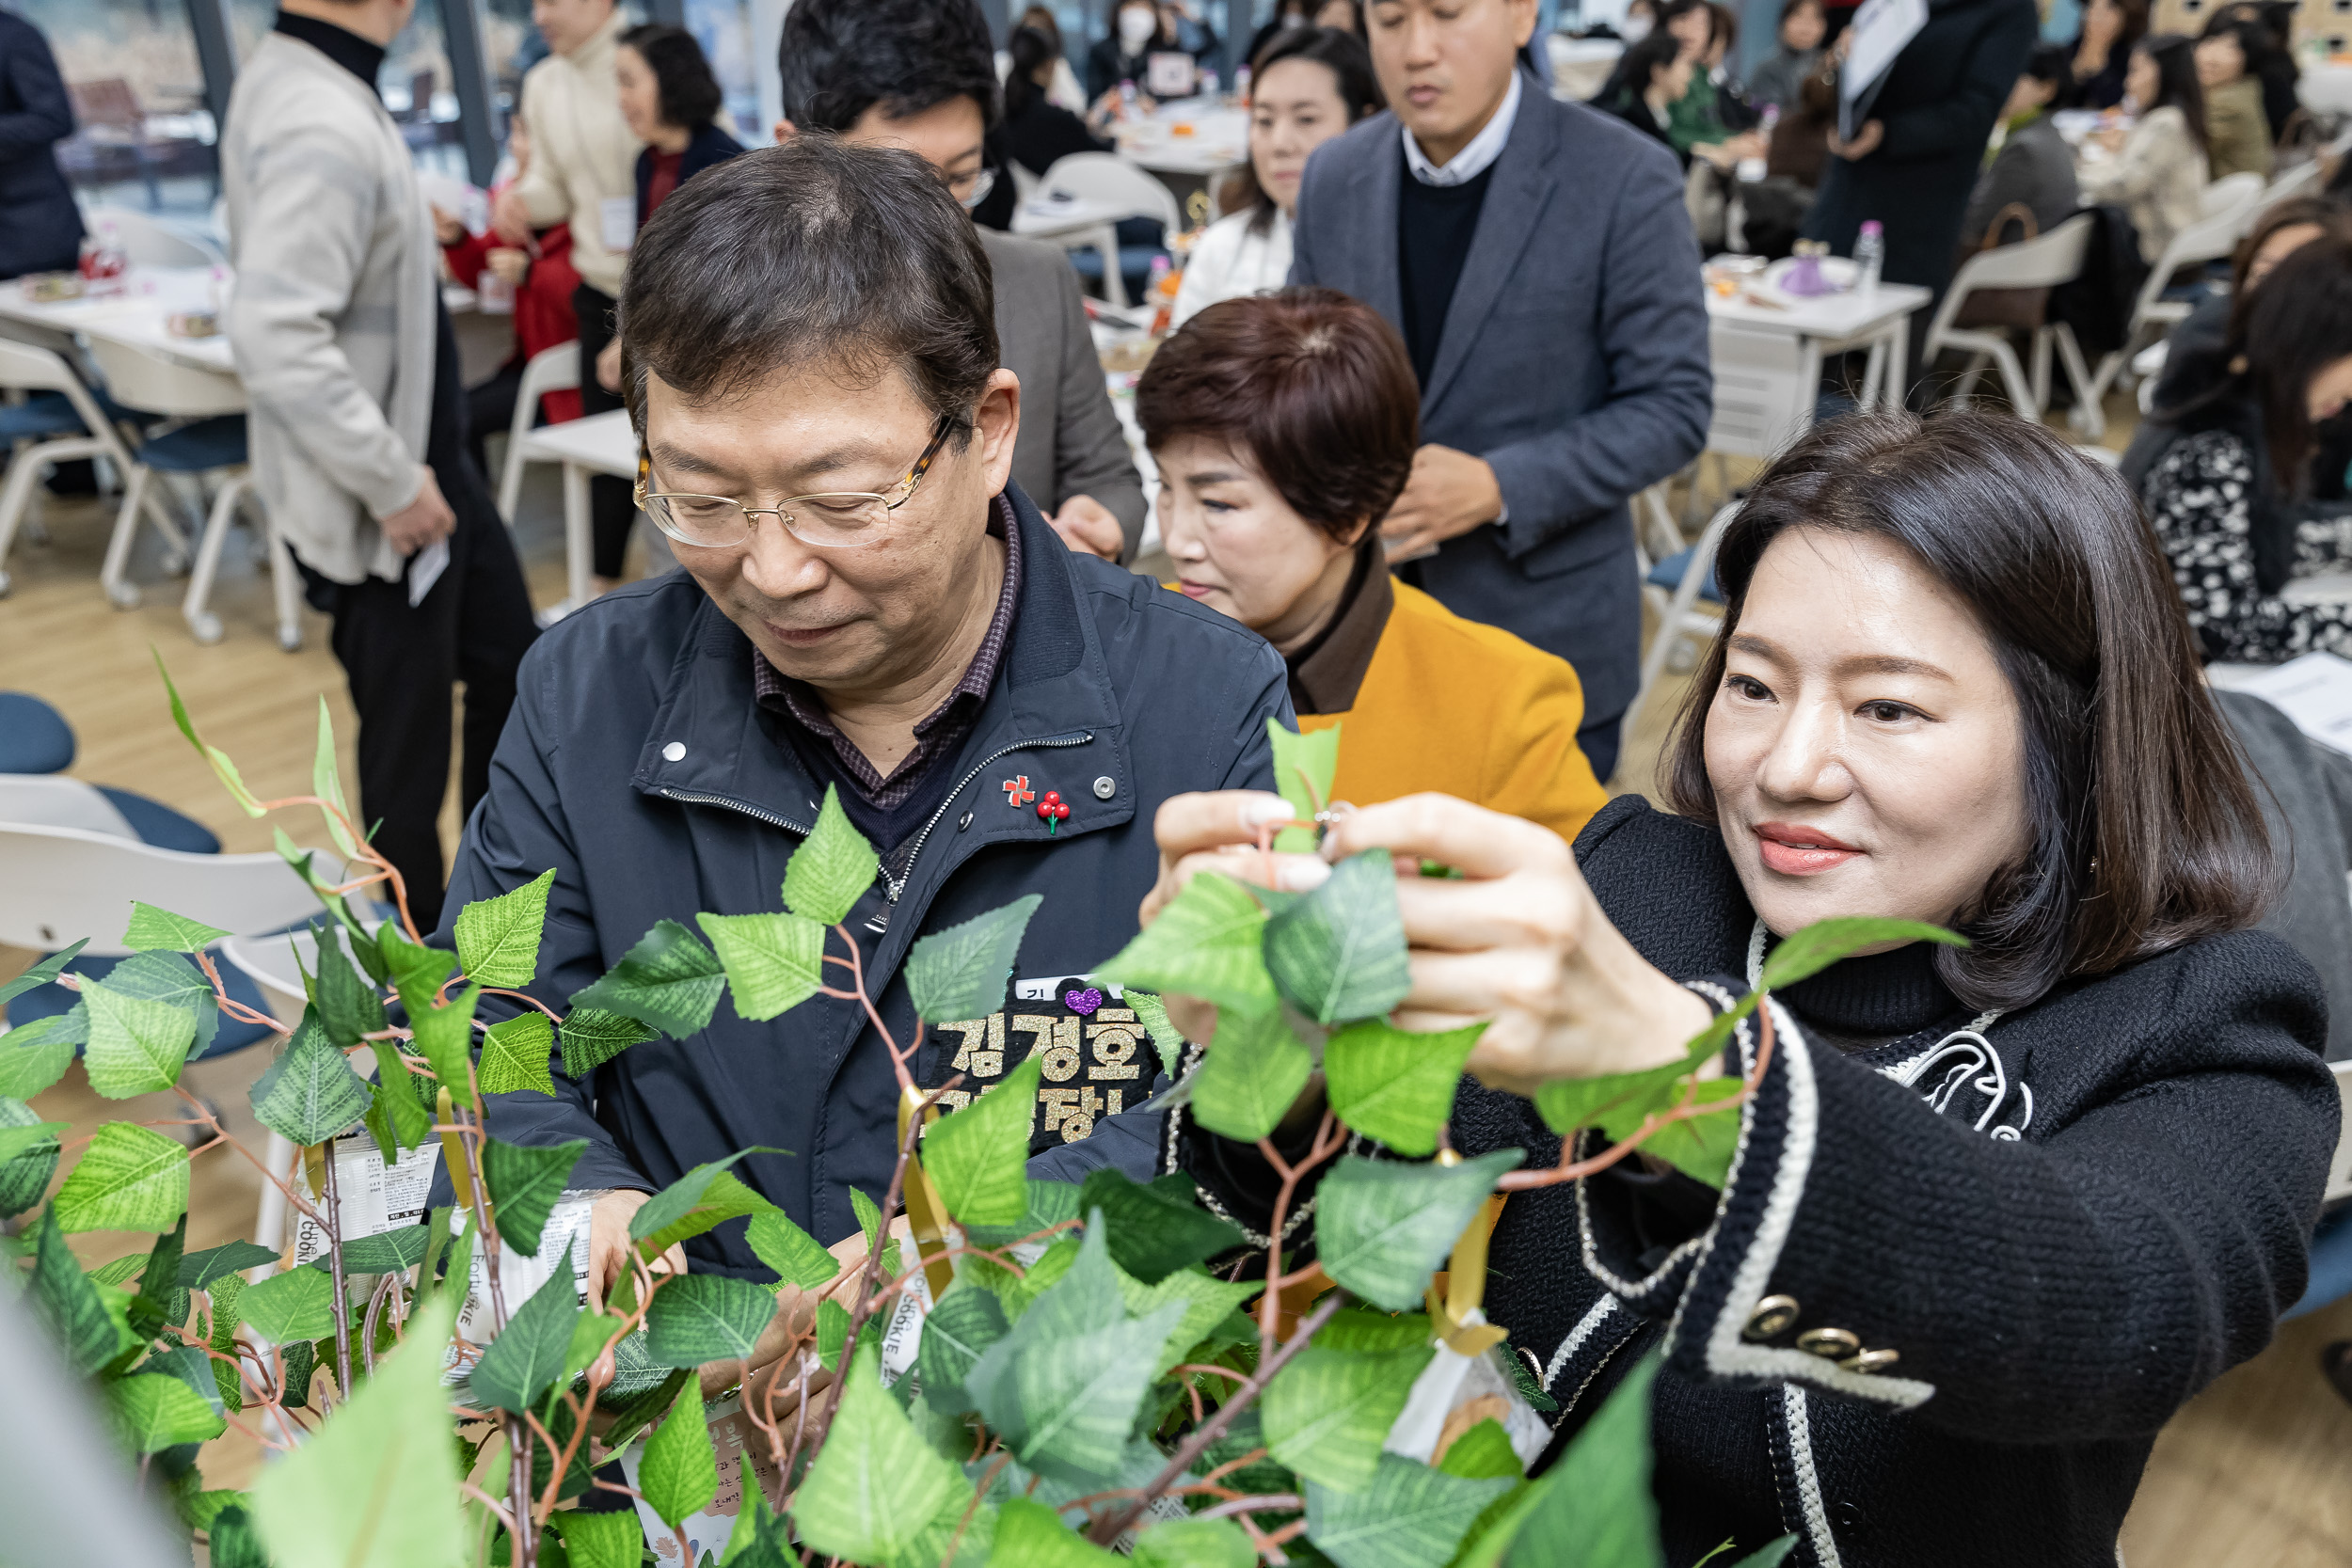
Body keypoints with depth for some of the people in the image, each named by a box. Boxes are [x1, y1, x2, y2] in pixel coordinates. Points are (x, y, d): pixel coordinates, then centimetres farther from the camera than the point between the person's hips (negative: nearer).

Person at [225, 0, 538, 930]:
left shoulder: (290, 79, 4)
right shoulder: (322, 128, -27)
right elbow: (274, 339, -33)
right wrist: (393, 484, -25)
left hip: (424, 458, 10)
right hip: (374, 507, -10)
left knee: (509, 660, 22)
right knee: (408, 741, 6)